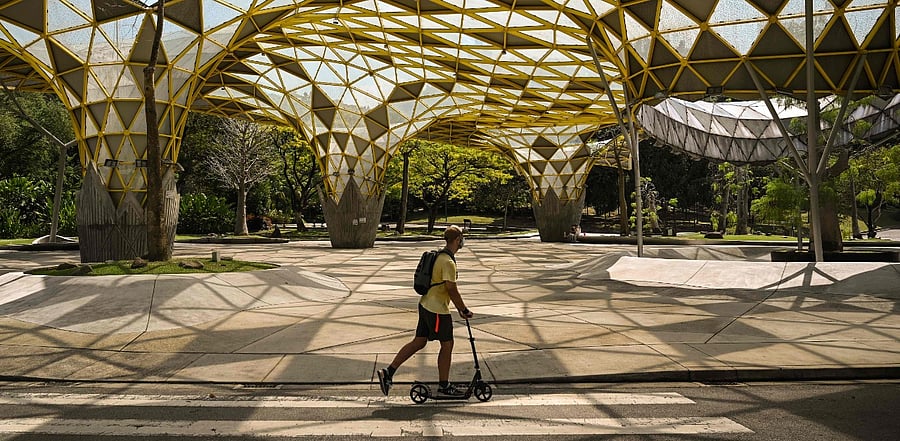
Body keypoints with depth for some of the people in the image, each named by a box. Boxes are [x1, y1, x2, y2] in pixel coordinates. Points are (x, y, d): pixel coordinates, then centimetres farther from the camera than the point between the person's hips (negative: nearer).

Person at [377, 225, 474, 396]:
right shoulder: (448, 262, -20)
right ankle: (444, 385, 19)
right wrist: (464, 310, -9)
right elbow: (452, 290, -20)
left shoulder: (440, 256, 12)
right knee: (447, 345, 6)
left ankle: (388, 372, 12)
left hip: (426, 305, 10)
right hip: (438, 310, -10)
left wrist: (460, 308, 21)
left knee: (418, 342, 13)